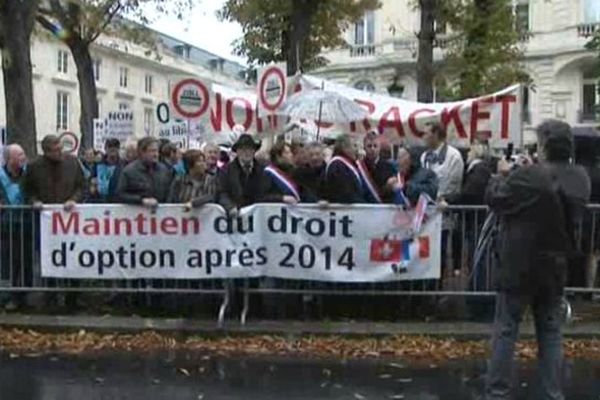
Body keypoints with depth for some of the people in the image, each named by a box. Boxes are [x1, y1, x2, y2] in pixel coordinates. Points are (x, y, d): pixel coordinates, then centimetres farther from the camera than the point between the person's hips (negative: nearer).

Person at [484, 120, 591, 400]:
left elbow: (494, 198, -9)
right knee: (550, 332, 13)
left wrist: (503, 174, 10)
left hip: (520, 265, -6)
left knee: (505, 331, 3)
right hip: (555, 266, 6)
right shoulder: (580, 179, 0)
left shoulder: (529, 177, -22)